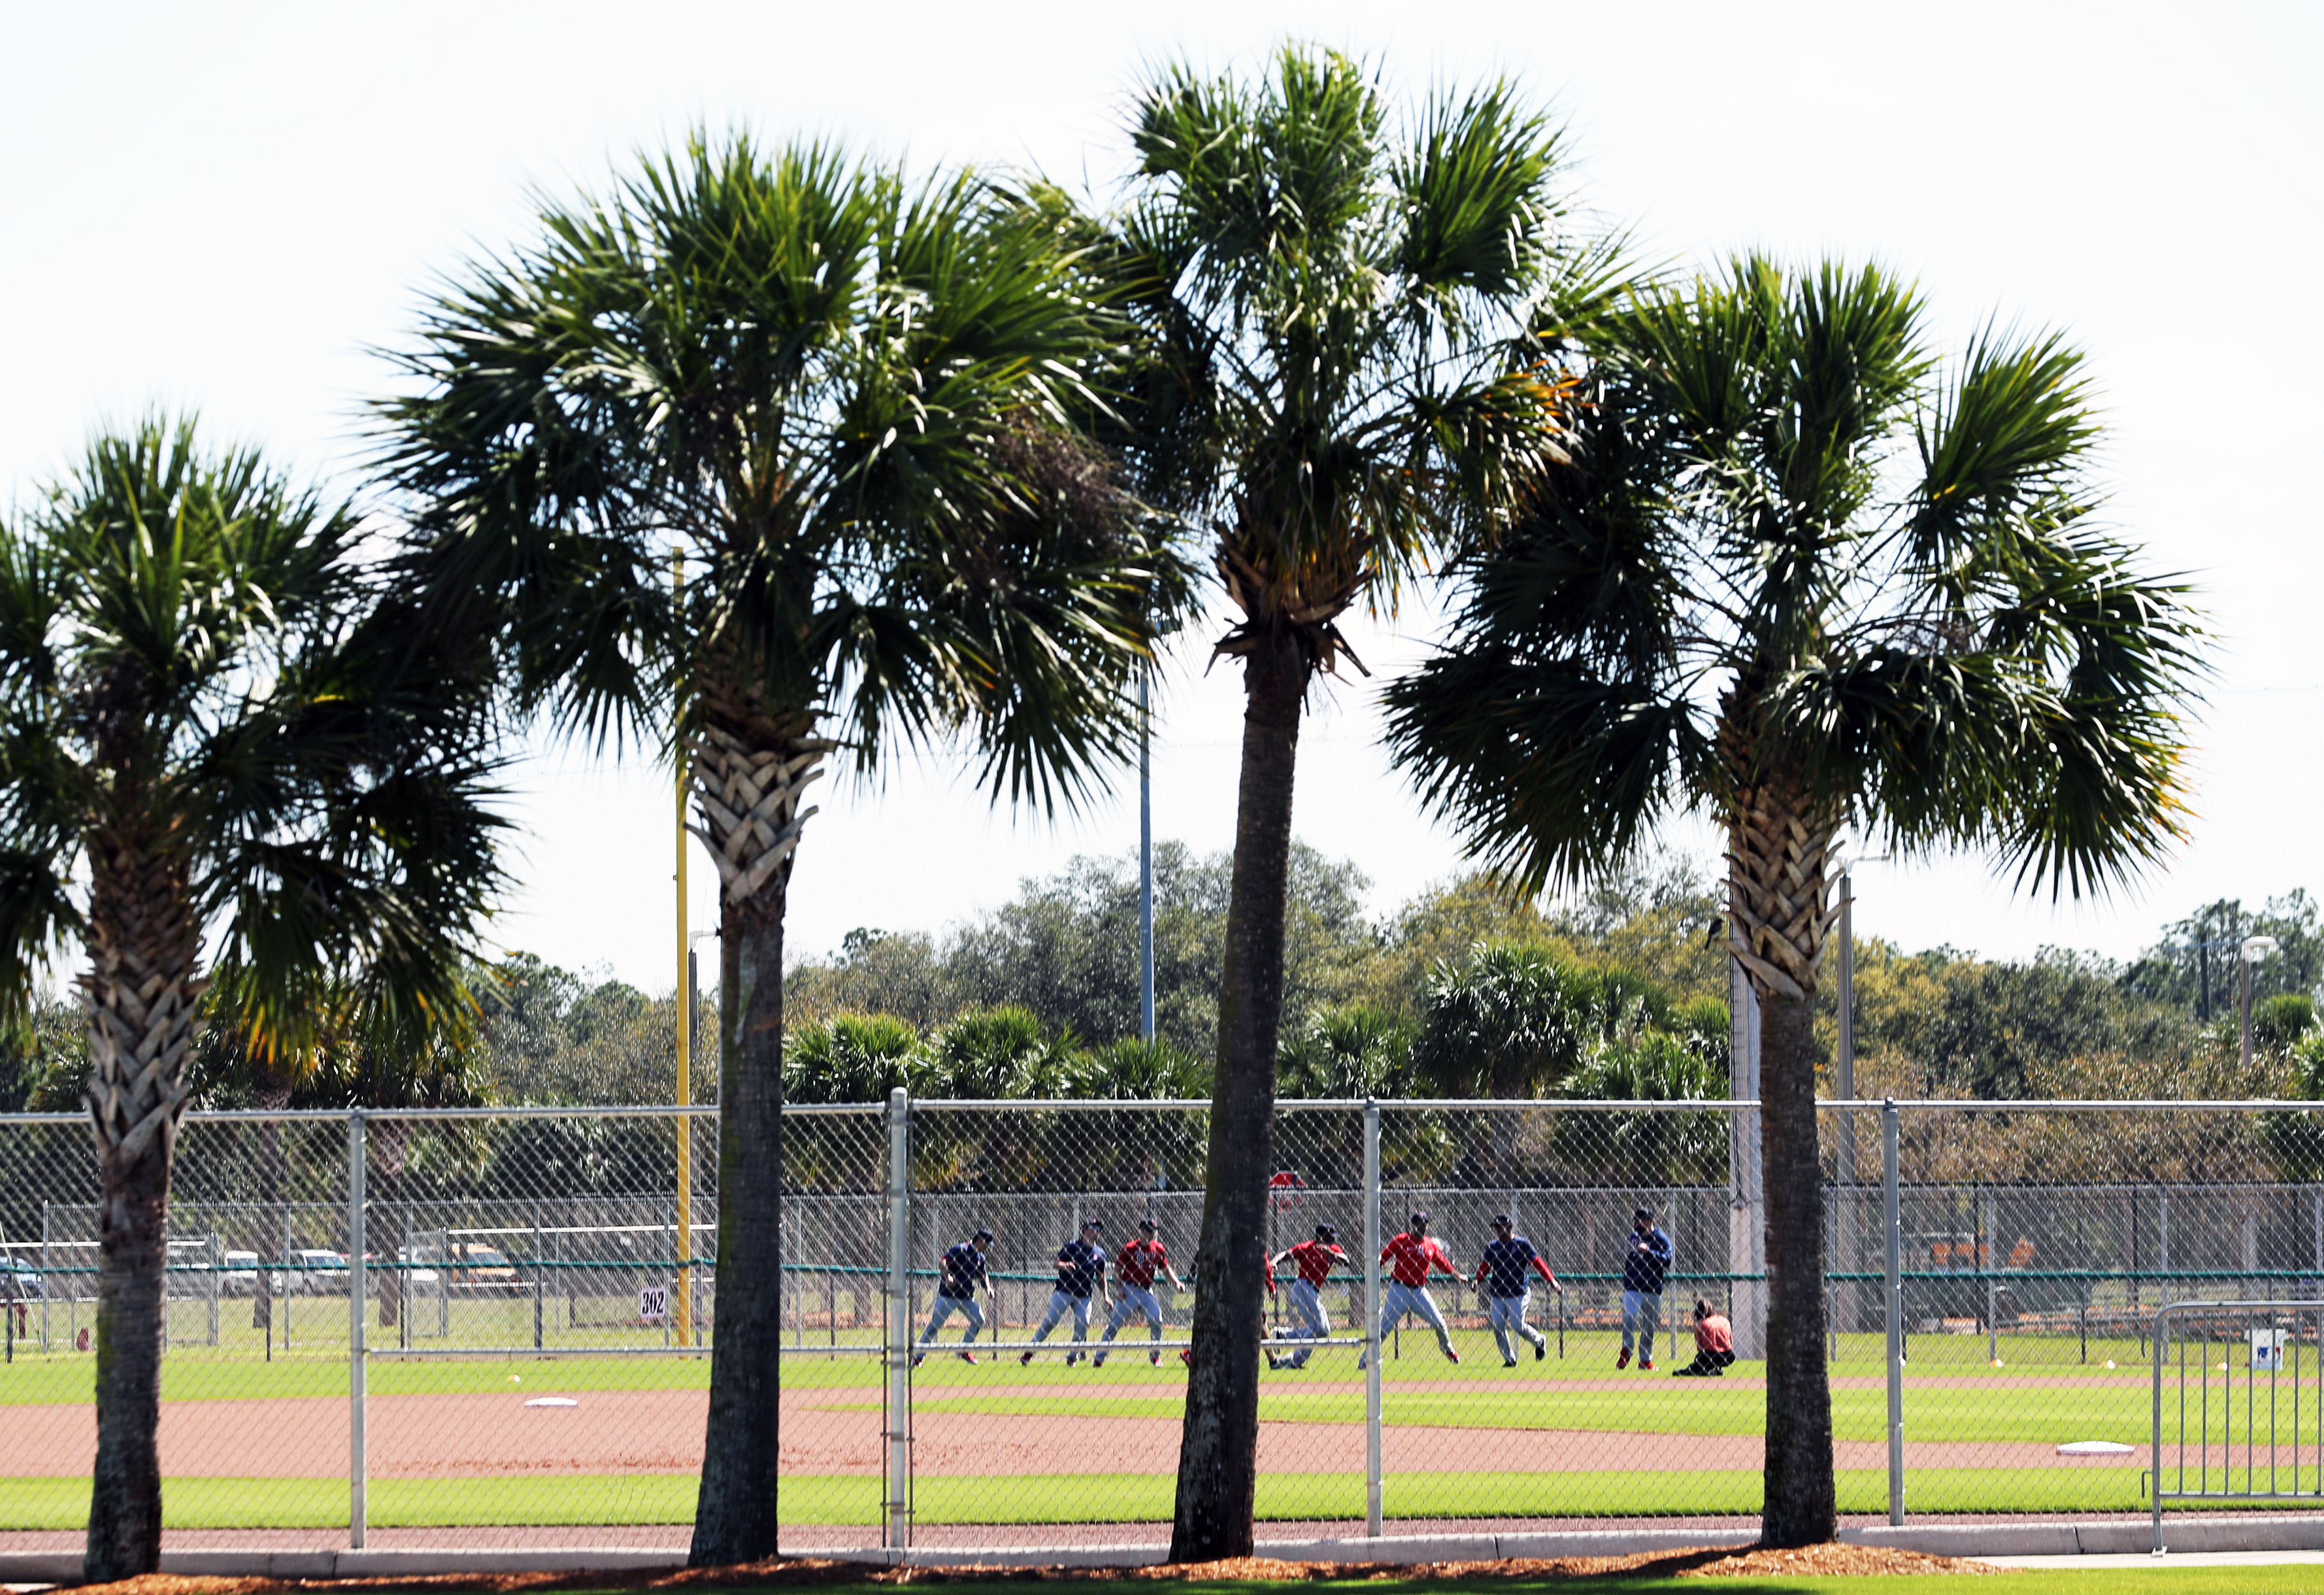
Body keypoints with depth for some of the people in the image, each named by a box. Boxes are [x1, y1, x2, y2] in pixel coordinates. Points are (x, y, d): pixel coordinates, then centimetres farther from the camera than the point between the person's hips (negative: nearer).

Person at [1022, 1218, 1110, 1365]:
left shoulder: (1100, 1253, 11)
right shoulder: (1072, 1245, 0)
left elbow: (1101, 1277, 18)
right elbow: (1056, 1263, -4)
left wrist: (1105, 1295, 8)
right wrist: (1065, 1265, -26)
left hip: (1084, 1296, 4)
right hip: (1064, 1291, -4)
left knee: (1083, 1325, -9)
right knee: (1050, 1321, -7)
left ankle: (1072, 1356, 6)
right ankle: (1029, 1352, 0)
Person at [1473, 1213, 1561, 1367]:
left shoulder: (1522, 1244, -4)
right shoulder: (1493, 1246, 9)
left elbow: (1537, 1262, -9)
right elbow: (1485, 1266, 4)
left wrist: (1552, 1281, -19)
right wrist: (1478, 1280, -17)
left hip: (1518, 1293, -5)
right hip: (1497, 1294, 5)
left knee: (1517, 1324, -13)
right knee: (1498, 1327, -4)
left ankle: (1539, 1341, 15)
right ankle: (1509, 1359, 9)